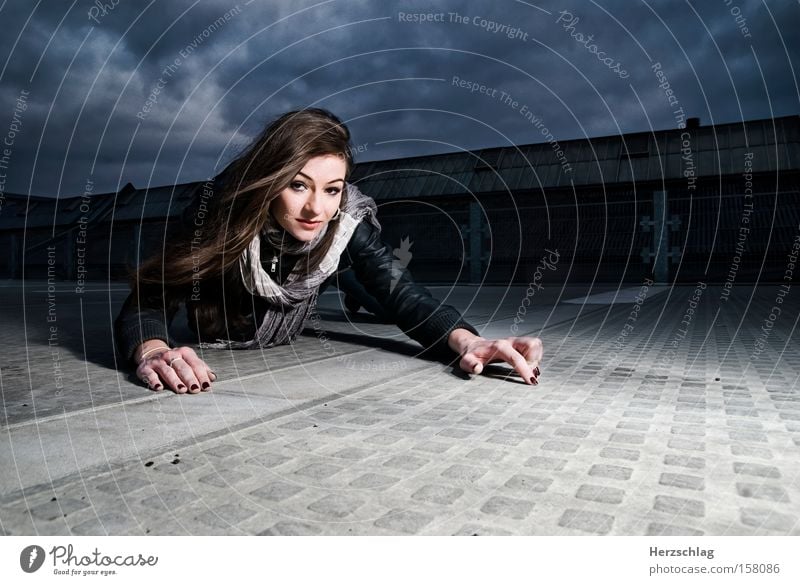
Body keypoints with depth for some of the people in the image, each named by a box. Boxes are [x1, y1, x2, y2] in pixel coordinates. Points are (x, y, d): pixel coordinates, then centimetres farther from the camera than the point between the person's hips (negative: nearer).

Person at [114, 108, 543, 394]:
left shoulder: (348, 222, -24)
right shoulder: (217, 210, -29)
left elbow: (402, 294, -30)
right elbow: (148, 303, -31)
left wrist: (464, 340, -49)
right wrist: (153, 352, -54)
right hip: (209, 367, -1)